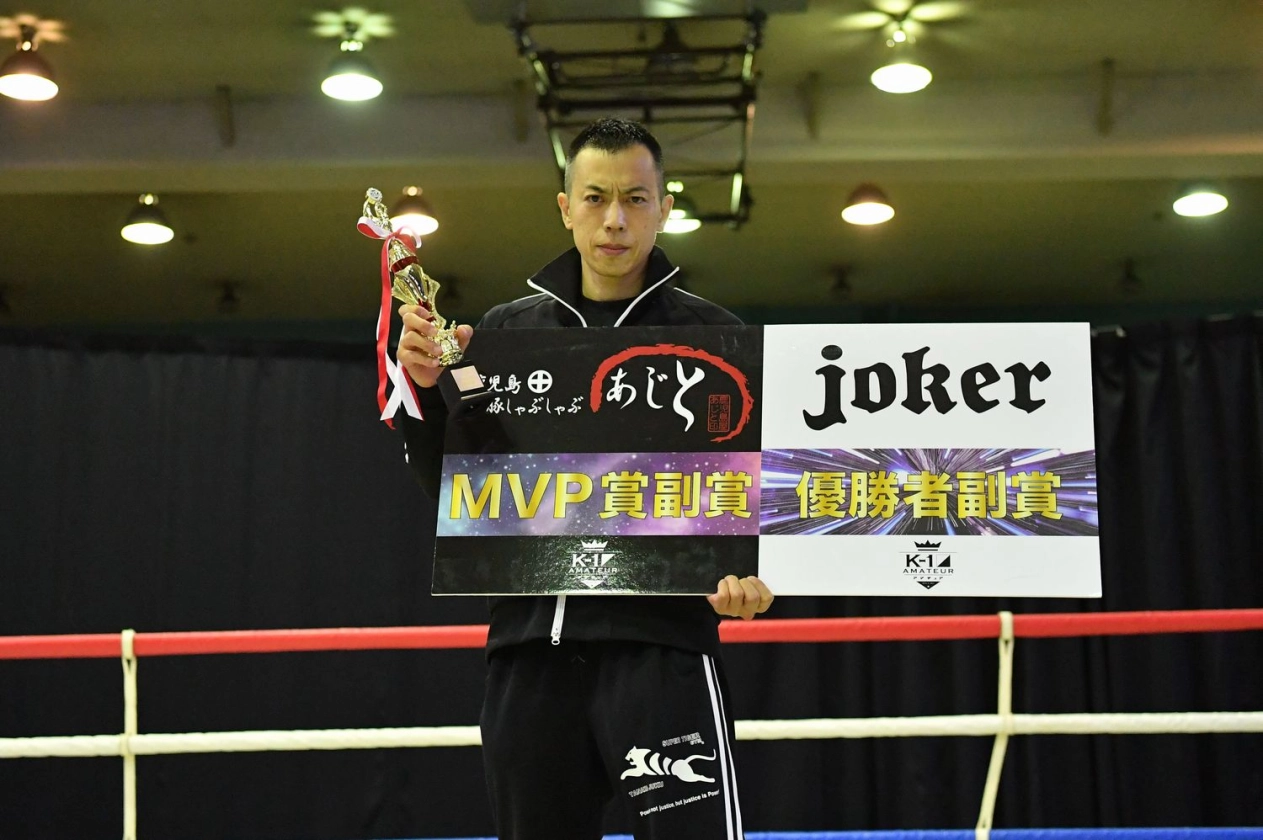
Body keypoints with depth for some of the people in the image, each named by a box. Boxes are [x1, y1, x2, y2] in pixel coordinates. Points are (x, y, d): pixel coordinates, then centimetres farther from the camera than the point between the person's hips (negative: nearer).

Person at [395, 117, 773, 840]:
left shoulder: (711, 334, 5)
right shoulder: (504, 332, 13)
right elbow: (453, 488, 13)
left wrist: (753, 575, -18)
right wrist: (425, 389, -3)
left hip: (661, 642, -3)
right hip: (529, 649, 4)